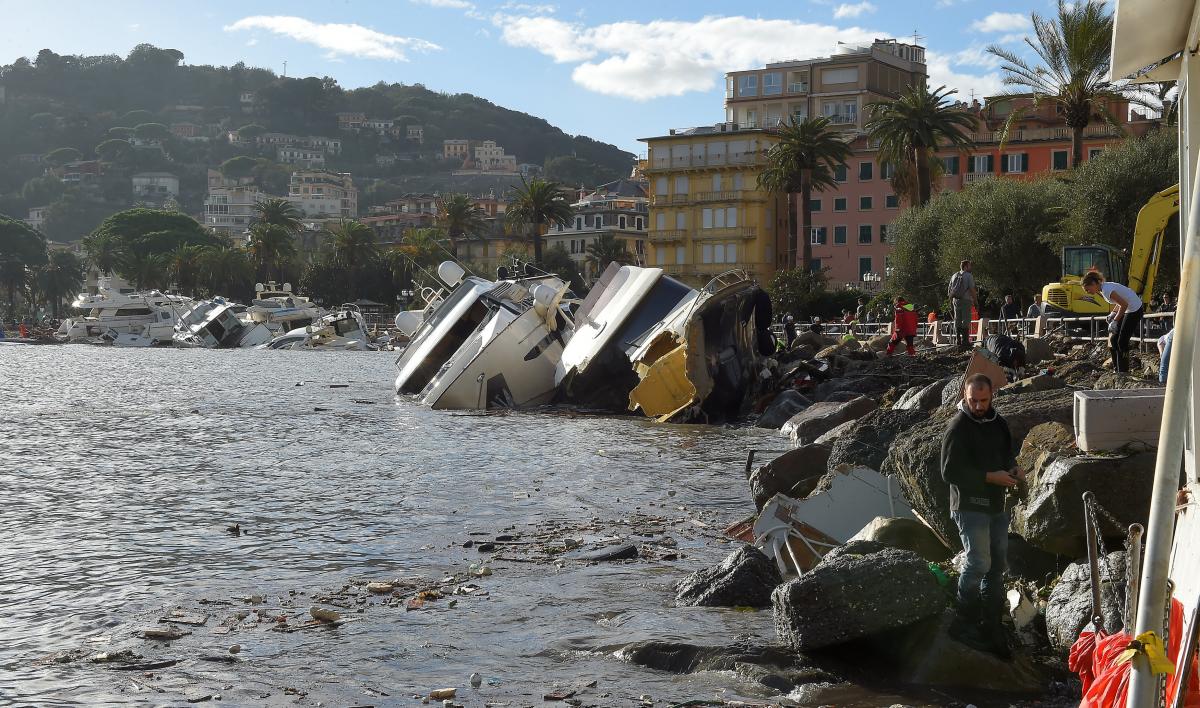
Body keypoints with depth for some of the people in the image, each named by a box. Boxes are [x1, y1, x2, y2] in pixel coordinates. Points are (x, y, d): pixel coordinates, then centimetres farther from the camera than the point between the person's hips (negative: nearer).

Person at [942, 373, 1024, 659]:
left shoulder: (996, 421, 8)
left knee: (996, 566, 12)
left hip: (996, 505, 8)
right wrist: (991, 477, -21)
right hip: (970, 507, -8)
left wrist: (1013, 468, 0)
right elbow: (950, 472, -18)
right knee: (979, 563, -15)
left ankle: (991, 628, 23)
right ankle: (964, 623, 1)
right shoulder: (958, 427, -15)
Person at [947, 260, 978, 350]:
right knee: (966, 321, -5)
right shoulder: (969, 276, -6)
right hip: (966, 300, -6)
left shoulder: (954, 276, 13)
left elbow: (949, 290, 15)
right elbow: (972, 290, -12)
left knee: (957, 321, 8)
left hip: (956, 301, 6)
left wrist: (951, 301, 22)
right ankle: (965, 341, -8)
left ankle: (958, 340, 9)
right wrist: (976, 301, -9)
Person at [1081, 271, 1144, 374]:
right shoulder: (1103, 289, 4)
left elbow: (1124, 305, -26)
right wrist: (1113, 313, 3)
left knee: (1122, 342, -8)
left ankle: (1123, 371, -1)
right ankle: (1117, 369, 15)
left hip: (1135, 310, -10)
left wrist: (1115, 321, -20)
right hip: (1127, 310, 10)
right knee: (1113, 339, 8)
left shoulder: (1106, 290, -25)